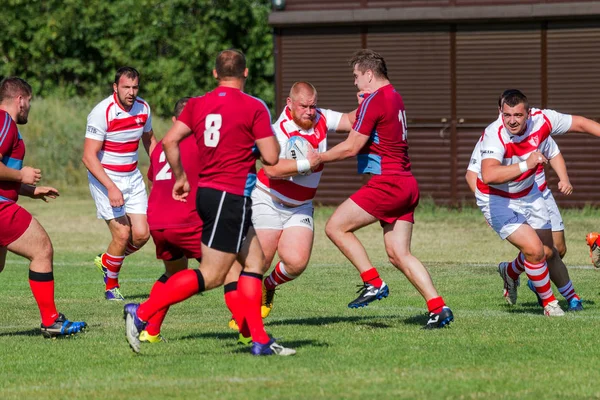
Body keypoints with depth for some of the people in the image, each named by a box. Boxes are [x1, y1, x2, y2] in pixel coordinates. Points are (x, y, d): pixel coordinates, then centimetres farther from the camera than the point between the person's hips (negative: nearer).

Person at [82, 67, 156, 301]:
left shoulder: (143, 108, -1)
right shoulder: (102, 113, -20)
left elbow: (149, 140, 20)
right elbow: (89, 157, -21)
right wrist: (111, 187, -27)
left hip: (133, 178, 6)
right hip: (105, 178, -6)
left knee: (141, 234, -3)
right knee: (122, 234, -12)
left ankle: (107, 261, 26)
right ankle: (111, 286, 10)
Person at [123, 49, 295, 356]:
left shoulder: (198, 104, 7)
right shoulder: (254, 108, -9)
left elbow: (170, 140, 3)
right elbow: (271, 157, -10)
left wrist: (179, 177, 16)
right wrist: (263, 136, 11)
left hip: (206, 192, 8)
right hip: (231, 197, -8)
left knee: (255, 261, 15)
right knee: (211, 276, -6)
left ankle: (259, 341, 11)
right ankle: (142, 313, -14)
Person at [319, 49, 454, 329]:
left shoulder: (374, 101, -12)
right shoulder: (395, 98, 17)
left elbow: (351, 147, -12)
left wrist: (318, 158, -1)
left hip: (386, 183, -9)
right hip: (406, 184, 9)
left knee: (336, 226, -3)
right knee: (399, 254, 7)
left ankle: (373, 283, -4)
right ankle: (438, 308, -1)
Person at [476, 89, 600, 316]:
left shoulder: (542, 120, -19)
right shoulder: (495, 135, -34)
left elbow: (580, 123, -2)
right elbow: (488, 175, -50)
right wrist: (525, 165, -55)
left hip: (528, 194, 6)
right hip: (497, 201, -6)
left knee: (548, 253, 14)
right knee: (534, 249, -19)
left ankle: (511, 272, 46)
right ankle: (549, 302, 6)